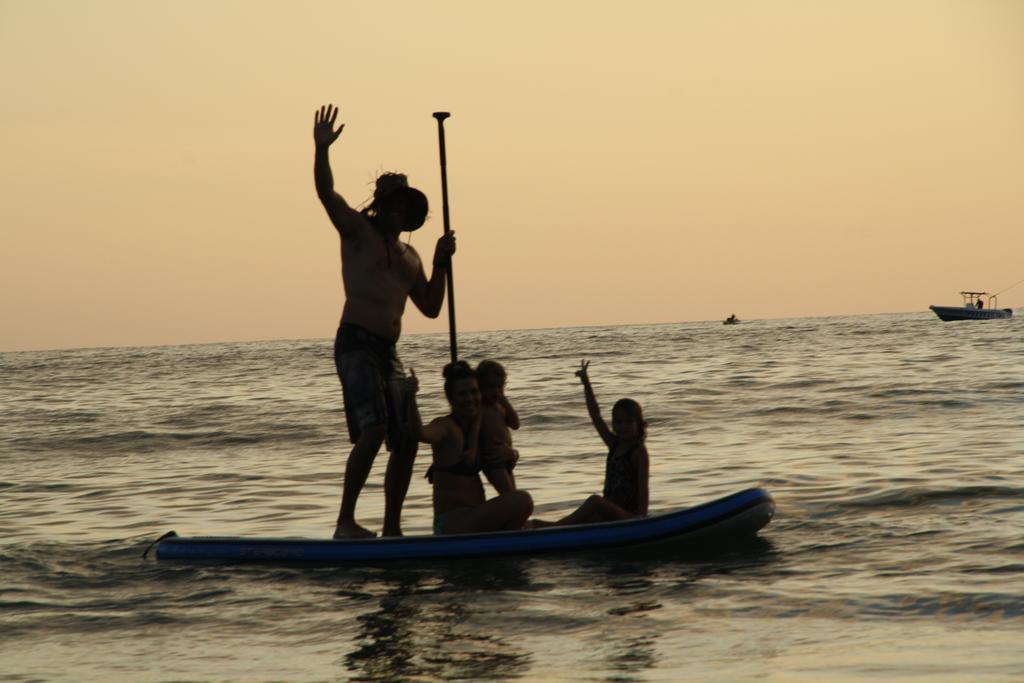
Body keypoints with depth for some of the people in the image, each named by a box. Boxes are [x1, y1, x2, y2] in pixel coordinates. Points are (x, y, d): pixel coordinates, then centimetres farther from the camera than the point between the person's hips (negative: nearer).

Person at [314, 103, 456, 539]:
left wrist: (440, 264, 8)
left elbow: (431, 307, 21)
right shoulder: (357, 230, 3)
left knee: (405, 442, 7)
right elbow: (326, 193, -13)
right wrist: (321, 150, -29)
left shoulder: (408, 257, 22)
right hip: (355, 343, -8)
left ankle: (391, 529, 15)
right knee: (373, 430, -23)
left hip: (387, 352, 8)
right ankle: (345, 522, -23)